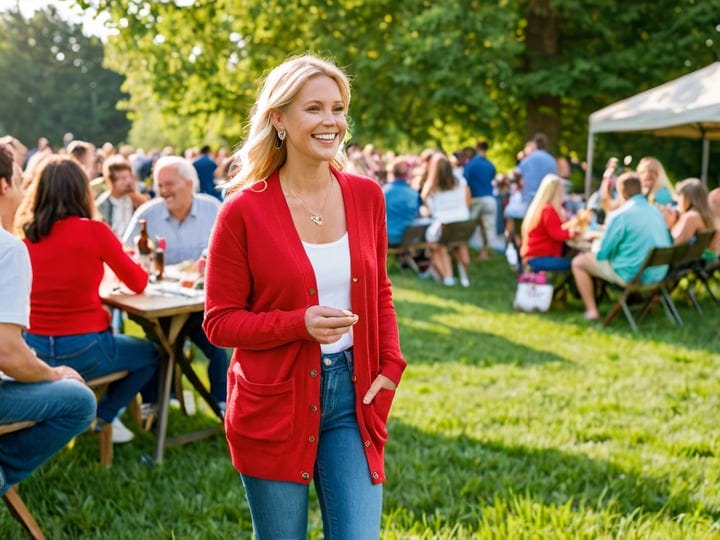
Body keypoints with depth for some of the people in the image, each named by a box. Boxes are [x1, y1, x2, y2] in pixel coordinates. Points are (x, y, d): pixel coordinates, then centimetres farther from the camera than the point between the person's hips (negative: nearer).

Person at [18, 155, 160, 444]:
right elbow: (138, 283, 1)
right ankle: (103, 417, 16)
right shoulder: (94, 231, -13)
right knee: (150, 353, 23)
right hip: (83, 352, -5)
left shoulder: (25, 234, 1)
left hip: (34, 350, 5)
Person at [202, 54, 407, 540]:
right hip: (273, 403, -2)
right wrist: (300, 324, -21)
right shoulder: (244, 210, -11)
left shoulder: (366, 196, 1)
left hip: (352, 395, 3)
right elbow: (220, 322, -7)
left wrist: (390, 366, -1)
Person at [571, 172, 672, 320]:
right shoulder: (656, 211, 4)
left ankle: (591, 311, 4)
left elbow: (602, 253, -12)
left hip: (632, 275, -7)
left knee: (578, 262, 6)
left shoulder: (619, 216, -17)